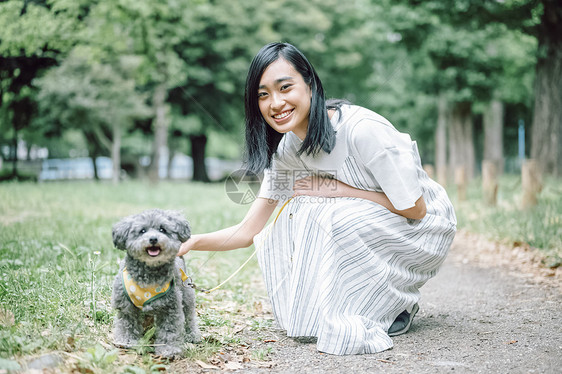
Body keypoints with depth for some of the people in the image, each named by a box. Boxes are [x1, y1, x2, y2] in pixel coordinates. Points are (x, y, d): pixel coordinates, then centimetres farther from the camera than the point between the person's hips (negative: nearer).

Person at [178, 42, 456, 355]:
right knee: (293, 221, -17)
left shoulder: (363, 130, -29)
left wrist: (338, 189, -24)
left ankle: (397, 305, -7)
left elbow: (415, 209, -22)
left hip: (427, 226, -6)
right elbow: (249, 232, -5)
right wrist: (193, 242, -22)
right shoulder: (286, 150, -7)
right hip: (364, 233, 6)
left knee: (339, 219, -32)